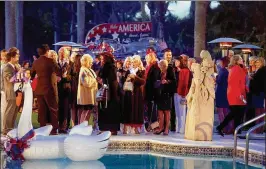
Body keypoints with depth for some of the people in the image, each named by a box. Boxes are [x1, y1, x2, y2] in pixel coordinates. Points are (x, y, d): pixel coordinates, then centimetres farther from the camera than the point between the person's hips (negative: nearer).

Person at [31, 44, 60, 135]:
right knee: (53, 109, 2)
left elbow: (32, 74, 16)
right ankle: (54, 129, -1)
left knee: (41, 110, 8)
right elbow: (58, 72, -9)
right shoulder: (50, 61, -9)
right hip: (48, 88, -5)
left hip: (38, 89, 5)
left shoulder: (35, 62, 8)